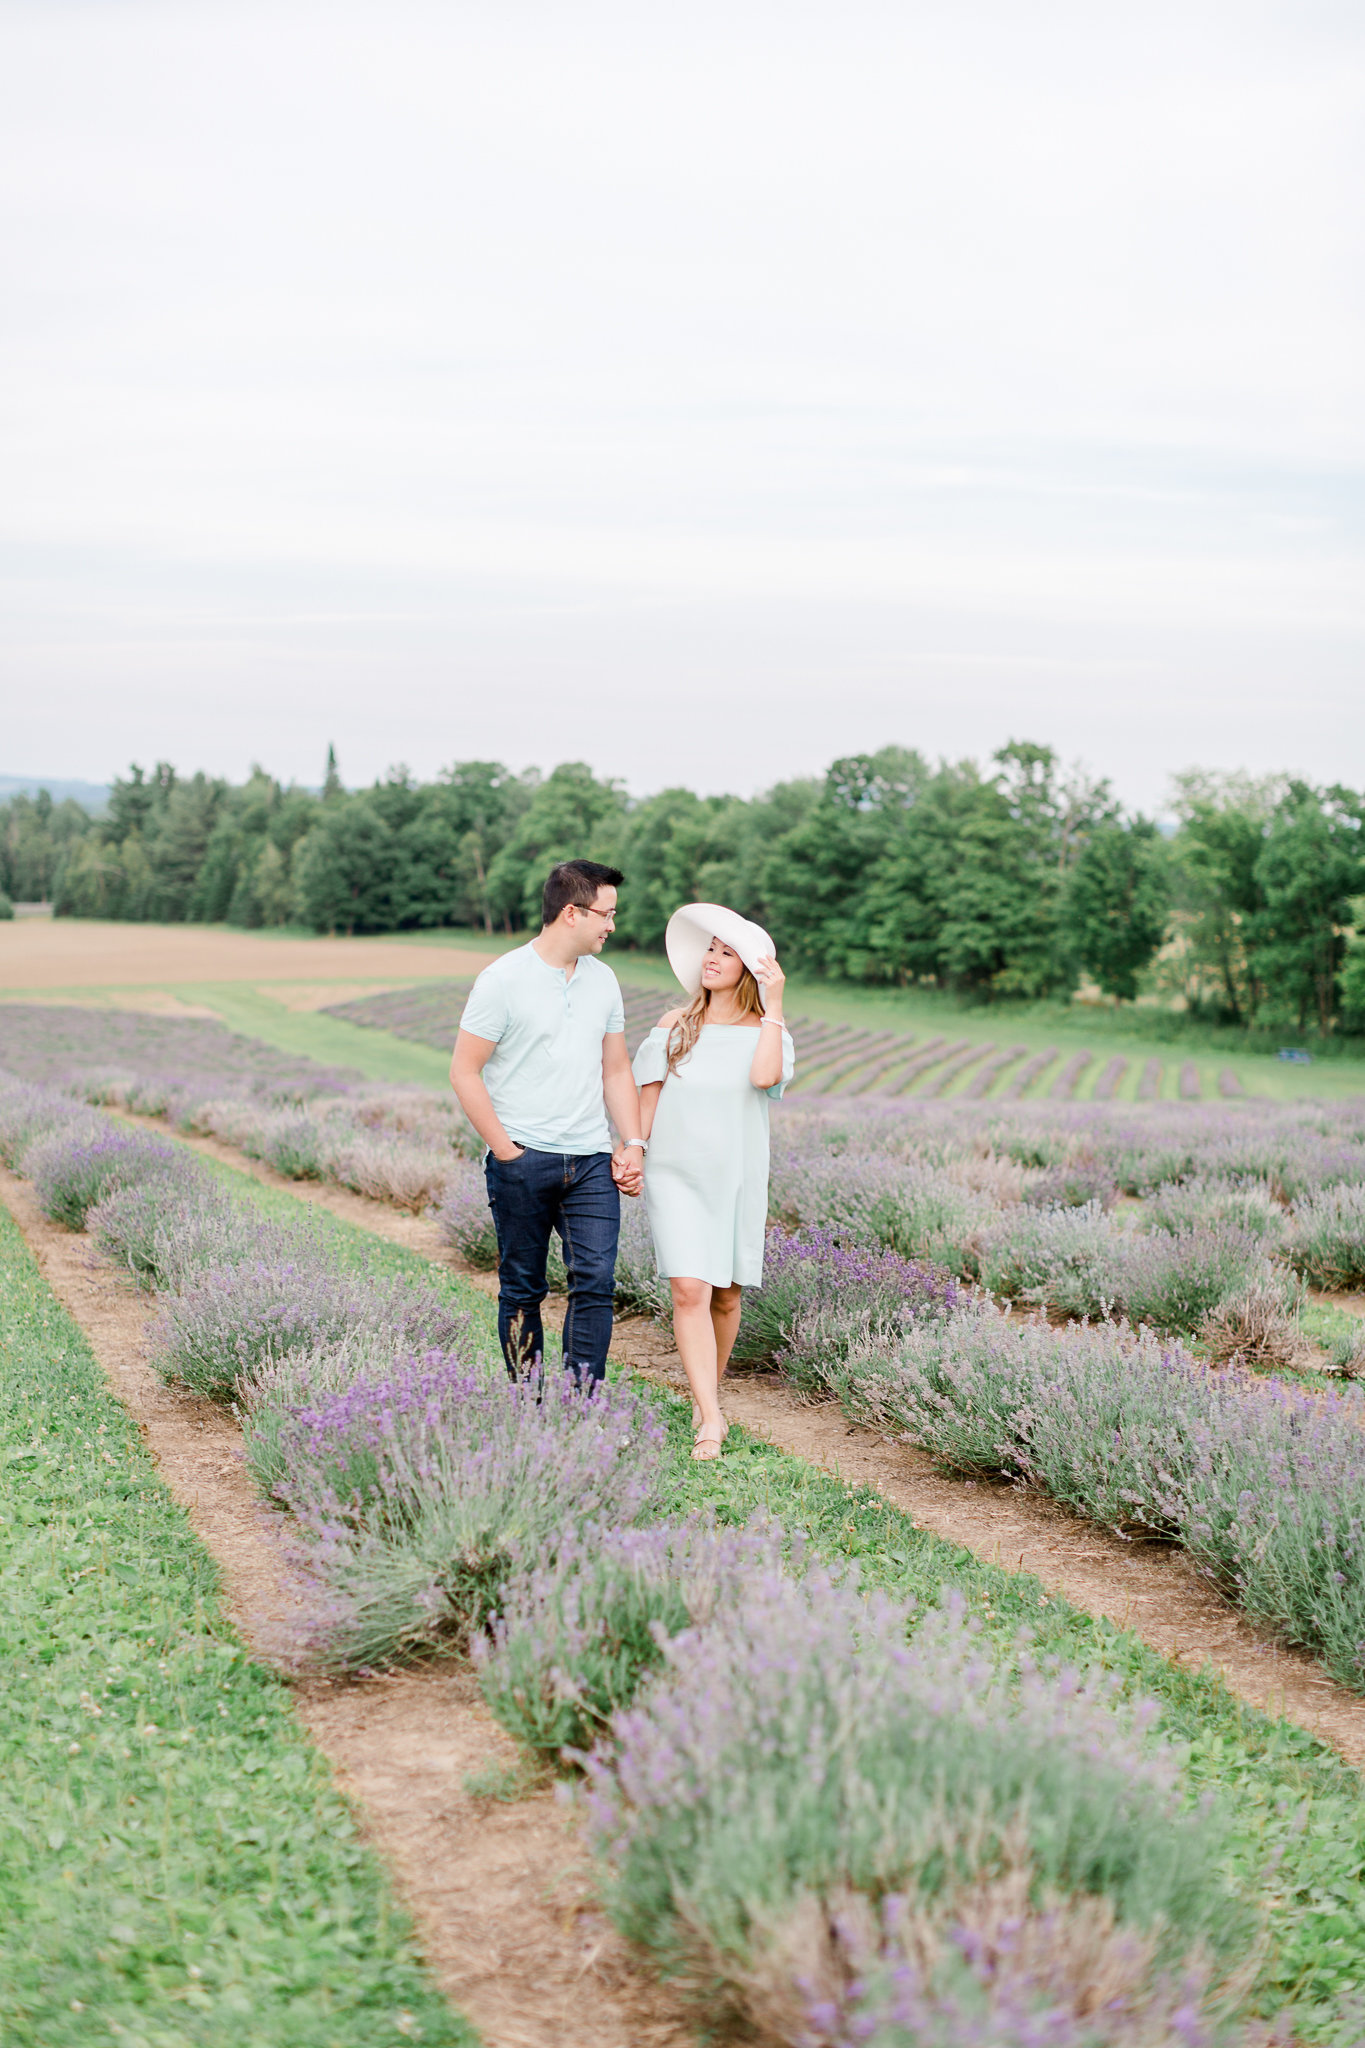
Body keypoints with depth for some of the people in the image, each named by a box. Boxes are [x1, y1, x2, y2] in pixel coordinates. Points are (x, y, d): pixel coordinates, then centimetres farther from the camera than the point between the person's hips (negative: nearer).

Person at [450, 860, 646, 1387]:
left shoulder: (603, 979, 12)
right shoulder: (503, 980, -6)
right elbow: (464, 1072, -6)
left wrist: (634, 1143, 7)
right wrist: (506, 1151, -9)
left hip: (591, 1163, 4)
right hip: (523, 1161, -4)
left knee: (595, 1280, -6)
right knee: (523, 1289, 4)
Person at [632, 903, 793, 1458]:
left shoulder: (766, 1031, 2)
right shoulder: (674, 1027, 7)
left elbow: (765, 1077, -21)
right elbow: (647, 1100, 8)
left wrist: (774, 1003, -16)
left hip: (736, 1179, 0)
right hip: (675, 1177, 0)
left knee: (725, 1296, 8)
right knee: (689, 1291, -14)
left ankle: (708, 1394, 30)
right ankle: (711, 1419, -17)